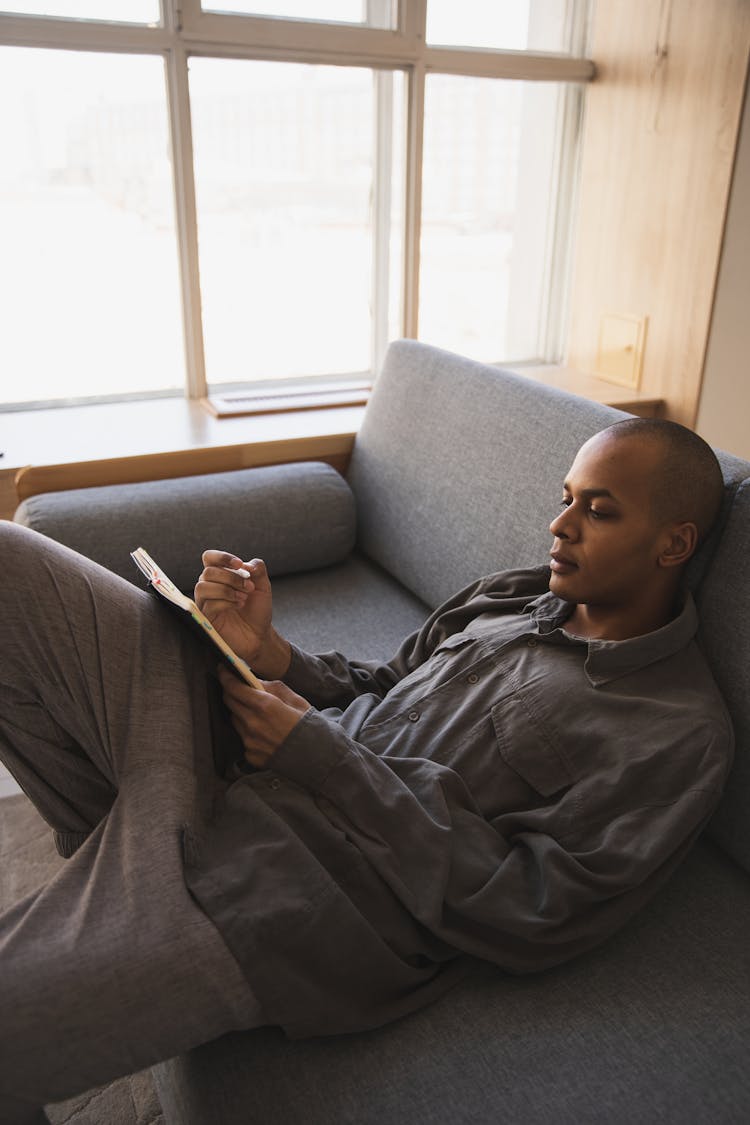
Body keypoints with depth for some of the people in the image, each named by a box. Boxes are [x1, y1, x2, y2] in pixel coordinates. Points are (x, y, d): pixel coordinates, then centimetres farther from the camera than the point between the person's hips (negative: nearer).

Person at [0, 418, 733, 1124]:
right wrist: (264, 649, -4)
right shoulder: (509, 595, 13)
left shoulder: (680, 735, -8)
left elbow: (535, 918, -15)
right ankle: (115, 847, 9)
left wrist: (321, 754, -16)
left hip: (296, 905, -7)